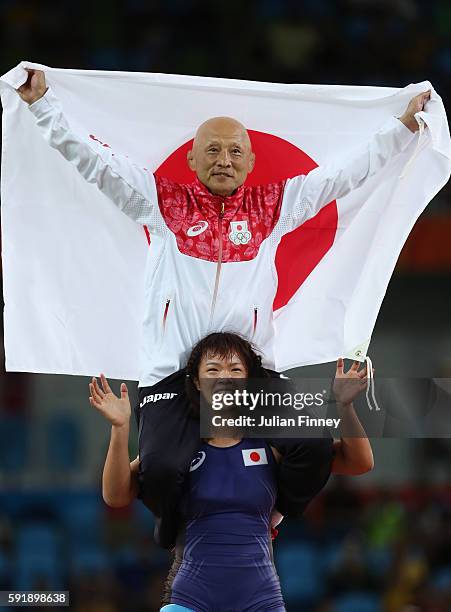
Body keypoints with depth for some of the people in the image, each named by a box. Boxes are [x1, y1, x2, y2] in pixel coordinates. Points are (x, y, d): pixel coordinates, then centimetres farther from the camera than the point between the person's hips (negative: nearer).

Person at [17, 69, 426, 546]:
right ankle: (175, 525, 14)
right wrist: (43, 104, 2)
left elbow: (348, 171, 16)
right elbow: (90, 158, 8)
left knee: (315, 446, -17)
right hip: (171, 372, -2)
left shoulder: (273, 205, 14)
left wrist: (404, 125, 15)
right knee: (161, 470, -24)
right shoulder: (162, 200, 9)